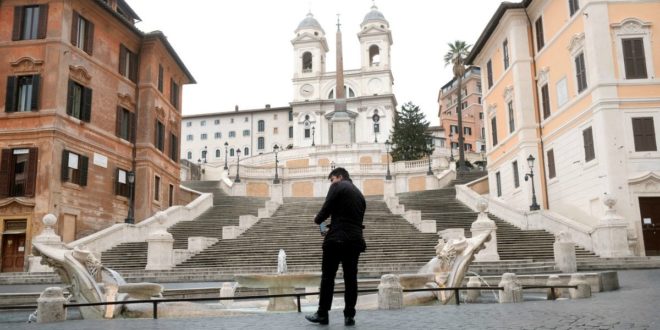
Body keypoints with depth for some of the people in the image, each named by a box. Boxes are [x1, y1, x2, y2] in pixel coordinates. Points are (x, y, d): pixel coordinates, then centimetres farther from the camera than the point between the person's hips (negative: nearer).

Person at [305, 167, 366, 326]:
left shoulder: (337, 187, -1)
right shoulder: (359, 194, 21)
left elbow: (326, 208, -10)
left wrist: (317, 219, 12)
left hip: (337, 239, -6)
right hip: (355, 240, 6)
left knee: (328, 277, 2)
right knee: (351, 278, 6)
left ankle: (322, 314, 6)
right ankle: (349, 316, 7)